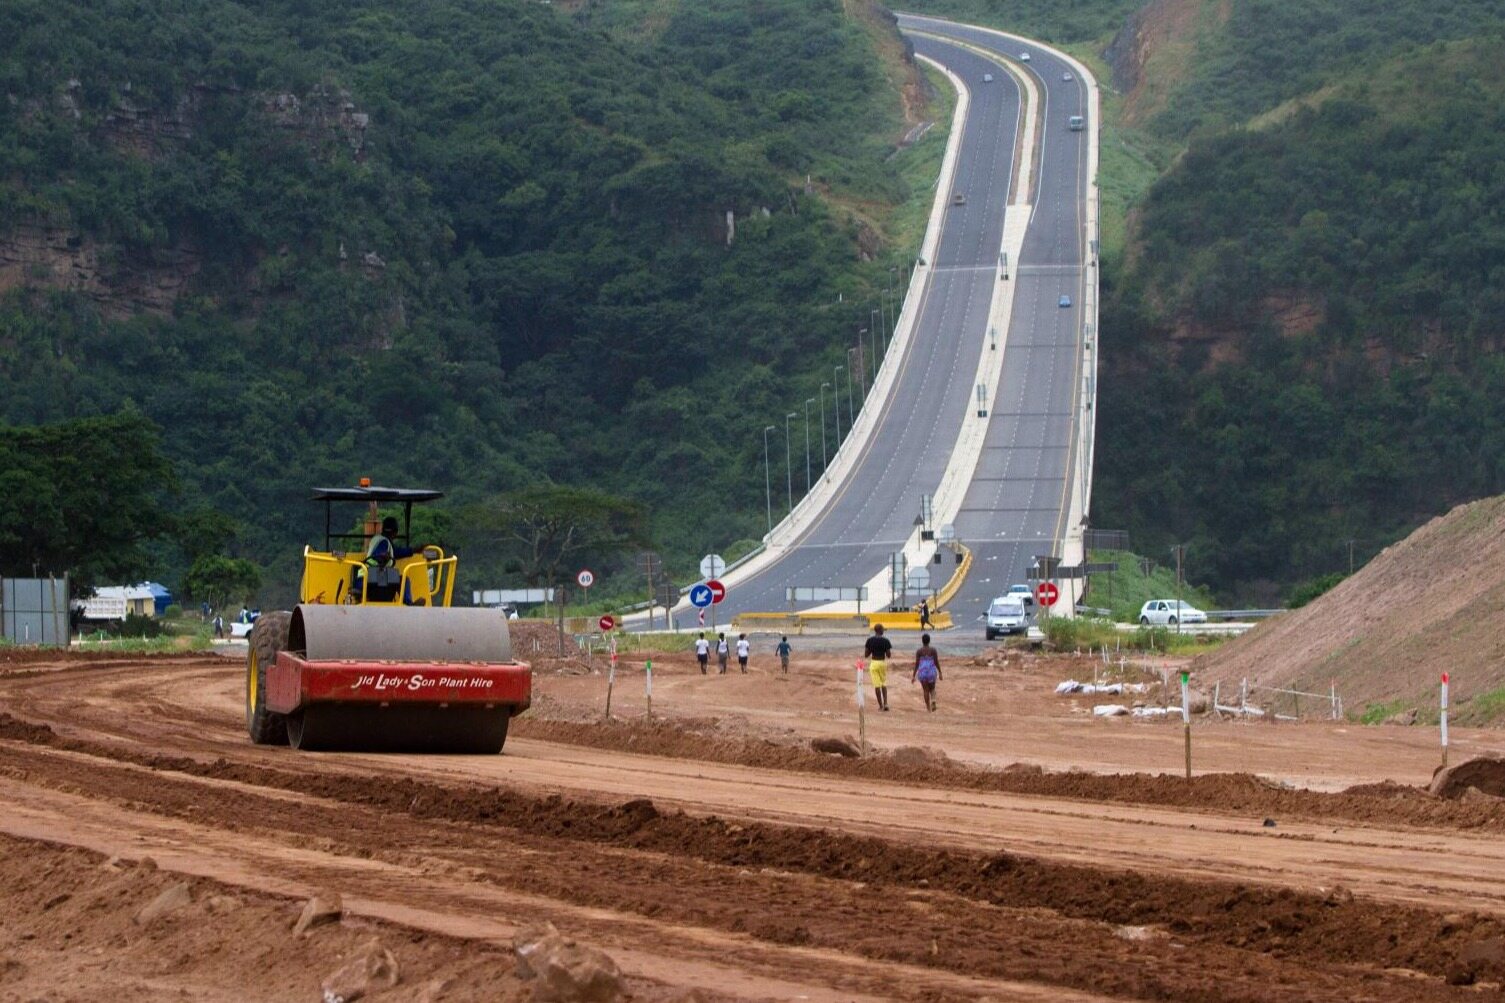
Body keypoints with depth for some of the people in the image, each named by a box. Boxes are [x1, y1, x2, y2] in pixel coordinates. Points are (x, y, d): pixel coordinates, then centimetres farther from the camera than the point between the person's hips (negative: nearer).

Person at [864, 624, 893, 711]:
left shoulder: (870, 640, -6)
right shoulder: (885, 641, -8)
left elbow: (866, 654, -3)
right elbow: (888, 655, -5)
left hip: (874, 663, -1)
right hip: (883, 662, 1)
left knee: (877, 685, 3)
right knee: (884, 684, 18)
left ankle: (881, 705, 4)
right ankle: (885, 703, 7)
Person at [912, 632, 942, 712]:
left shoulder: (919, 651, -5)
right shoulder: (933, 650, -4)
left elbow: (916, 664, -6)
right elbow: (937, 662, -4)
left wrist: (913, 675, 0)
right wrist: (940, 673, 5)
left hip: (922, 672, -1)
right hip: (931, 672, 1)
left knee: (926, 690, 10)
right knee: (932, 689, 17)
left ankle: (928, 707, 9)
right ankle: (933, 700, -13)